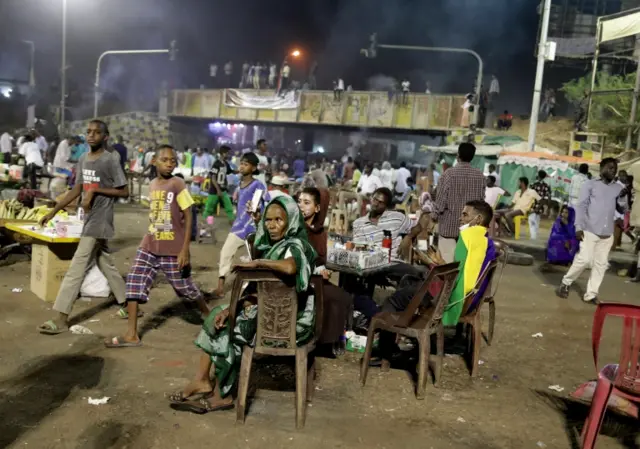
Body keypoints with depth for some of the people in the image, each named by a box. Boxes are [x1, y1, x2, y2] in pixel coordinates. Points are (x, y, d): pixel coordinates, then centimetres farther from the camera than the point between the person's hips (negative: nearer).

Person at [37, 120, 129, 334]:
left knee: (77, 268, -8)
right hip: (90, 219, 8)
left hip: (100, 221, -8)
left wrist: (96, 190, -18)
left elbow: (124, 191, -10)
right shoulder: (83, 159, 11)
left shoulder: (111, 160, -12)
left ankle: (61, 319, -4)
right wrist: (53, 211, 11)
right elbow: (77, 190, 14)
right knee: (106, 264, 15)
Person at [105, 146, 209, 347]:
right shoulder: (152, 185, 8)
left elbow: (188, 217, -13)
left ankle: (208, 315, 33)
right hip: (149, 246, 6)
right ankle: (131, 335, 2)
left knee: (185, 286, 7)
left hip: (173, 250, -5)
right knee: (134, 282, -4)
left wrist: (185, 249, -17)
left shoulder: (178, 185, -11)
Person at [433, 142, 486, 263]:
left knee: (447, 260, 2)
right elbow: (481, 199, 7)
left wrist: (435, 216, 5)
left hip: (449, 224, -4)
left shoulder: (449, 173, -11)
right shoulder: (479, 176, 0)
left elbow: (441, 198, -9)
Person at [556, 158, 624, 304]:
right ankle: (566, 283, 12)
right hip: (590, 231, -4)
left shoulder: (618, 188, 12)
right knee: (584, 260, -9)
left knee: (601, 264, 4)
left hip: (607, 234, 4)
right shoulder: (590, 184, 1)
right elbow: (581, 206, -3)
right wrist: (579, 227, -12)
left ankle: (590, 294, 11)